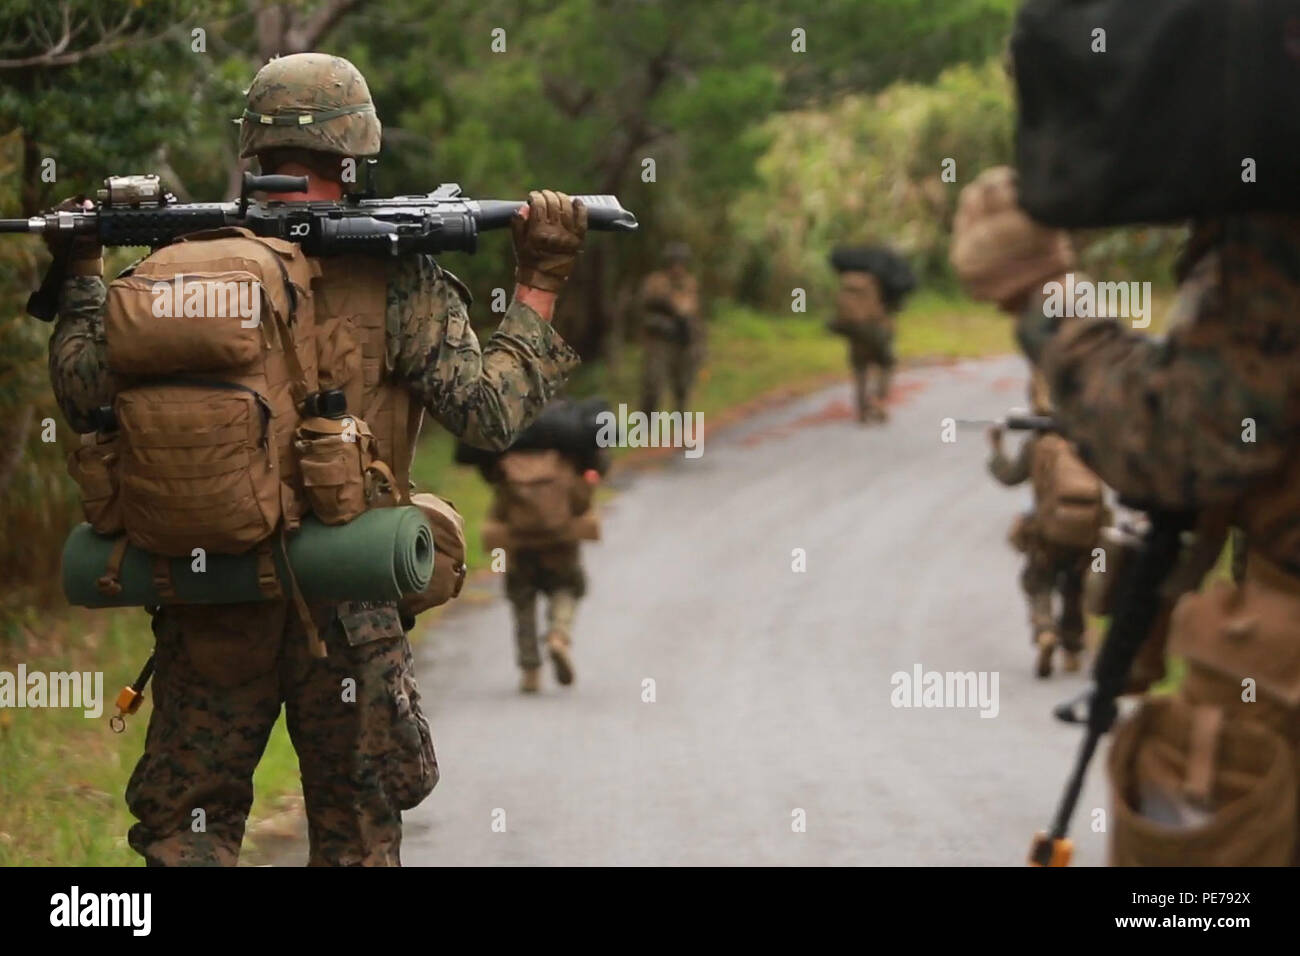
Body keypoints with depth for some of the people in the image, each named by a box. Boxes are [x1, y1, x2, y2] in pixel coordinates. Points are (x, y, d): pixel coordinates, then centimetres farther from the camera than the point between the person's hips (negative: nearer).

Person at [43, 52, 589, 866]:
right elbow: (491, 412, -10)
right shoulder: (396, 279, -6)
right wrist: (539, 289, -1)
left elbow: (87, 394, 4)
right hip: (345, 601, -1)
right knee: (356, 831, 11)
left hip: (208, 606, 1)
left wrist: (83, 273, 19)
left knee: (182, 824, 12)